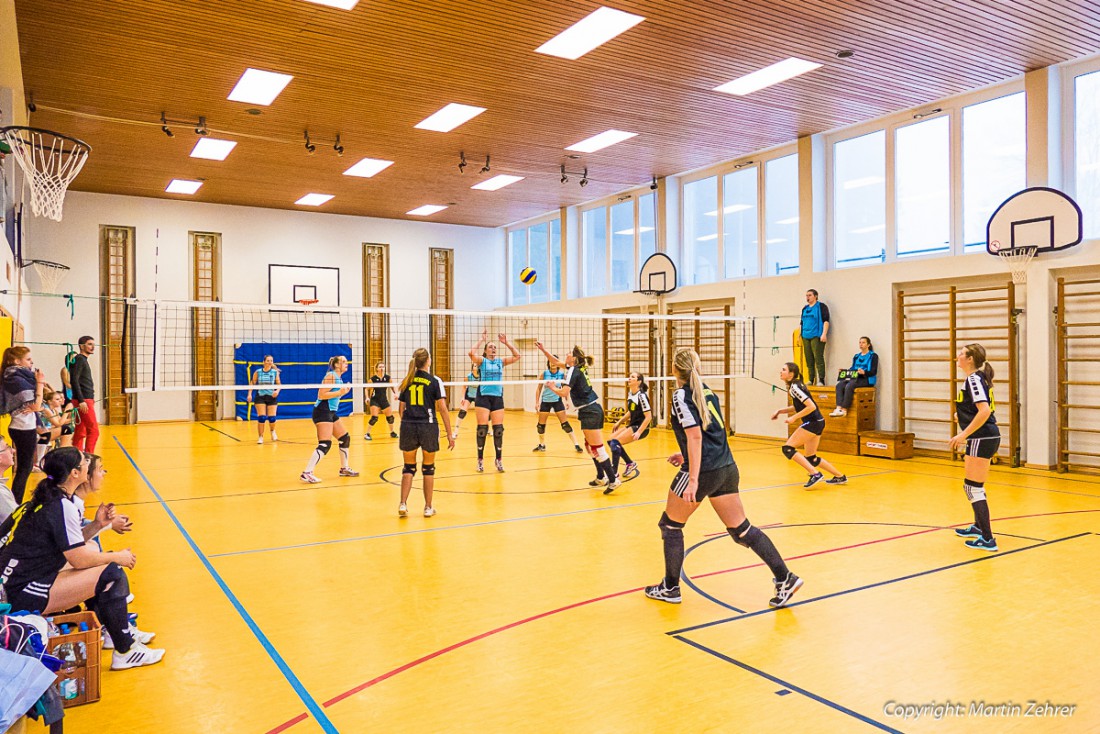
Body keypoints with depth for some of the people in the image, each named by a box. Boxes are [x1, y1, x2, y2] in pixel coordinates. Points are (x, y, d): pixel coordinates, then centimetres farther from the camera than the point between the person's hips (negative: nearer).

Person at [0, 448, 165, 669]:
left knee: (92, 550, 18)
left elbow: (71, 544, 13)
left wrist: (97, 525, 0)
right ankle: (125, 652, -1)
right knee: (112, 574, -13)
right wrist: (117, 557, -3)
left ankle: (112, 629, 24)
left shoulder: (48, 498, 9)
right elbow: (79, 560, -18)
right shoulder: (61, 506, -19)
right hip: (23, 595, -10)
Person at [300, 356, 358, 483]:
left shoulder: (338, 378, 17)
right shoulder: (331, 376, -12)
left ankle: (344, 468, 30)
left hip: (331, 412, 10)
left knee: (345, 438, 16)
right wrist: (339, 392, -19)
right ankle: (307, 473, -18)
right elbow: (321, 395, -19)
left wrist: (344, 392, 12)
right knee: (325, 444, -17)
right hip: (322, 412, -10)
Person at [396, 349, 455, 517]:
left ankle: (403, 504, 1)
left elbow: (401, 408, 11)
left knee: (409, 467, 14)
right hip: (428, 427, -3)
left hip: (408, 427, 3)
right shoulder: (435, 381, -4)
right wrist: (449, 434, -4)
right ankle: (428, 507, 17)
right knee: (428, 468, 11)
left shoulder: (406, 381, 7)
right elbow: (442, 409, -7)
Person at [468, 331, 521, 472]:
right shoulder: (481, 360, 2)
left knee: (498, 429, 2)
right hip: (483, 397, -3)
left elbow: (517, 356, 3)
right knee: (482, 429, -3)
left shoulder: (501, 361, 12)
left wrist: (506, 343, -2)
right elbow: (472, 354, -17)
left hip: (498, 398, 3)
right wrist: (481, 340, -11)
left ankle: (499, 460, 12)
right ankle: (480, 460, 7)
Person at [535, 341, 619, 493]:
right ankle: (601, 478, 22)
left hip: (589, 412, -10)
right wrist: (543, 350, 24)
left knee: (597, 448, -9)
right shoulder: (579, 368, 14)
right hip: (594, 408, 10)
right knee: (590, 446, 16)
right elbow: (556, 362, 27)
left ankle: (613, 480, -9)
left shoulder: (573, 371, -11)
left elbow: (564, 392, -20)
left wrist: (552, 387, -1)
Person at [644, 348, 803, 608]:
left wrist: (693, 479, -22)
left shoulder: (682, 395, -10)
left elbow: (695, 436, -19)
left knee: (670, 525, 11)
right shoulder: (707, 392, 13)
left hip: (703, 471, -7)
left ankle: (670, 588, 19)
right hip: (727, 467, 8)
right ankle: (785, 578, 7)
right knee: (741, 529, 12)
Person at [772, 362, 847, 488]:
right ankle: (840, 477, 27)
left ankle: (815, 474, -13)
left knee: (788, 449, -11)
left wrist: (794, 417, -17)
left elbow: (811, 406, -22)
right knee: (811, 459, 16)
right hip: (816, 422, 10)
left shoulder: (795, 387, -16)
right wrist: (780, 411, 13)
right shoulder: (794, 386, 12)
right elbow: (799, 407, 23)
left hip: (813, 422, -10)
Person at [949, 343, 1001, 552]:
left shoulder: (973, 379, -15)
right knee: (972, 486, 23)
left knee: (974, 488, -5)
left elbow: (984, 411, -26)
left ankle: (987, 539, -1)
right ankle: (979, 527, 37)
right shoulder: (979, 378, 14)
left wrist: (963, 434, -24)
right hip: (986, 438, 10)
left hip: (982, 439, -10)